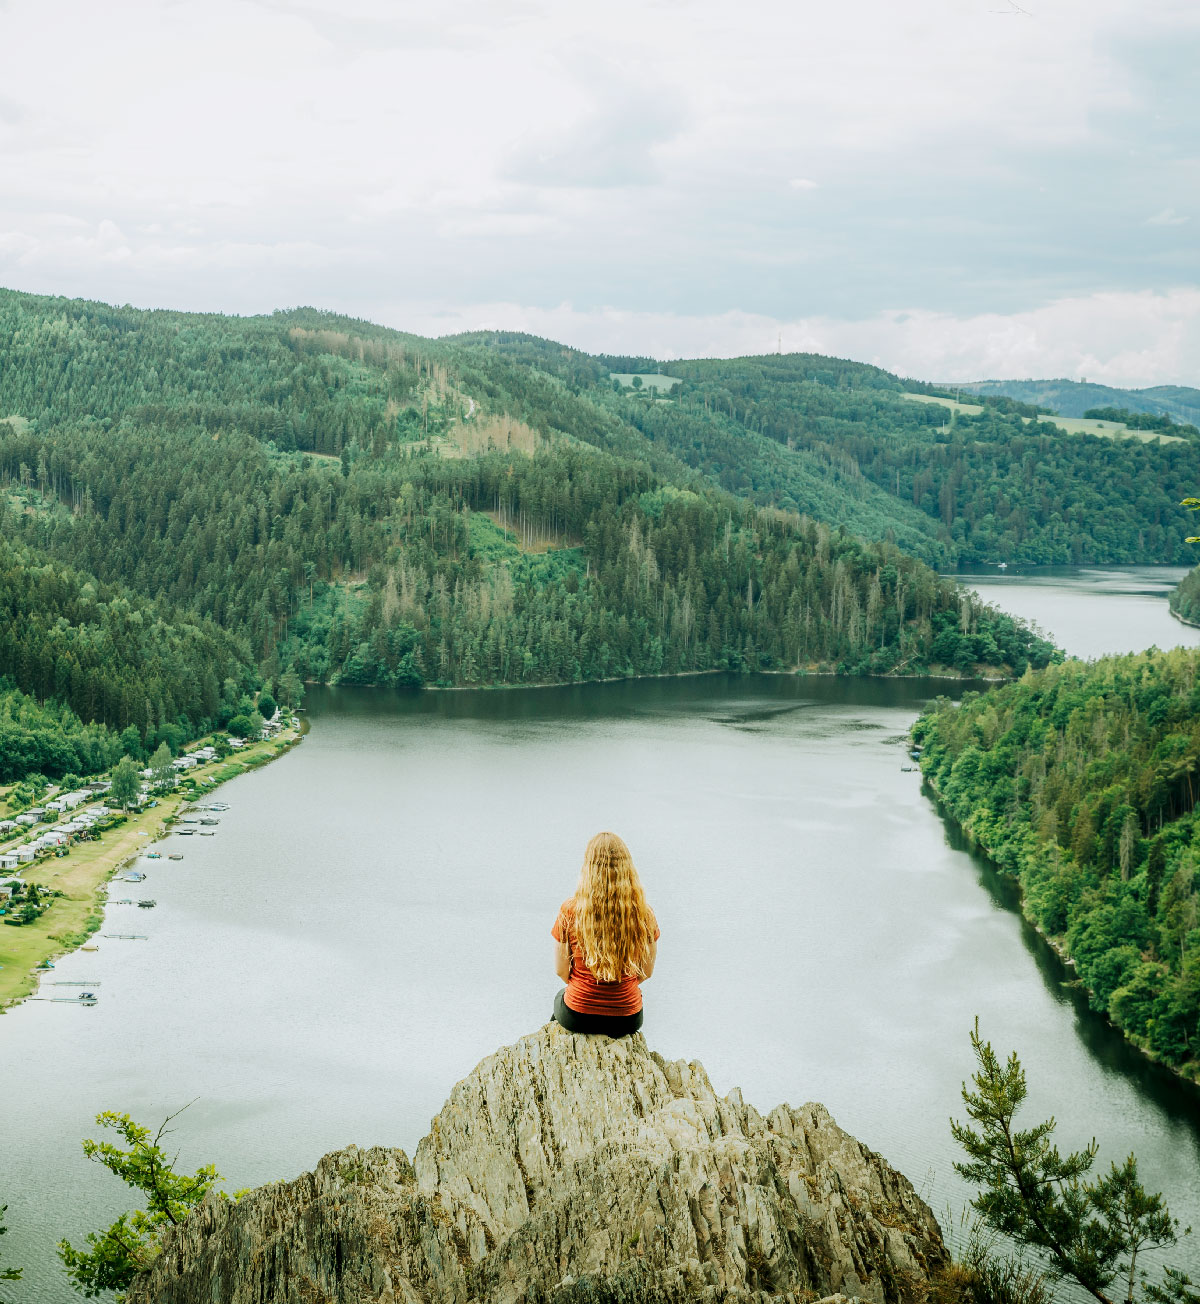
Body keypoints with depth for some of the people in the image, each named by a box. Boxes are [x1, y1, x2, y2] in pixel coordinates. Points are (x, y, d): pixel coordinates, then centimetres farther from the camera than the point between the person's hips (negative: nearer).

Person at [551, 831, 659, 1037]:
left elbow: (560, 970, -6)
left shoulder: (570, 912, -17)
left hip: (578, 1018, -1)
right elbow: (647, 972, -1)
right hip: (627, 1021, 1)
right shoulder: (644, 915, -14)